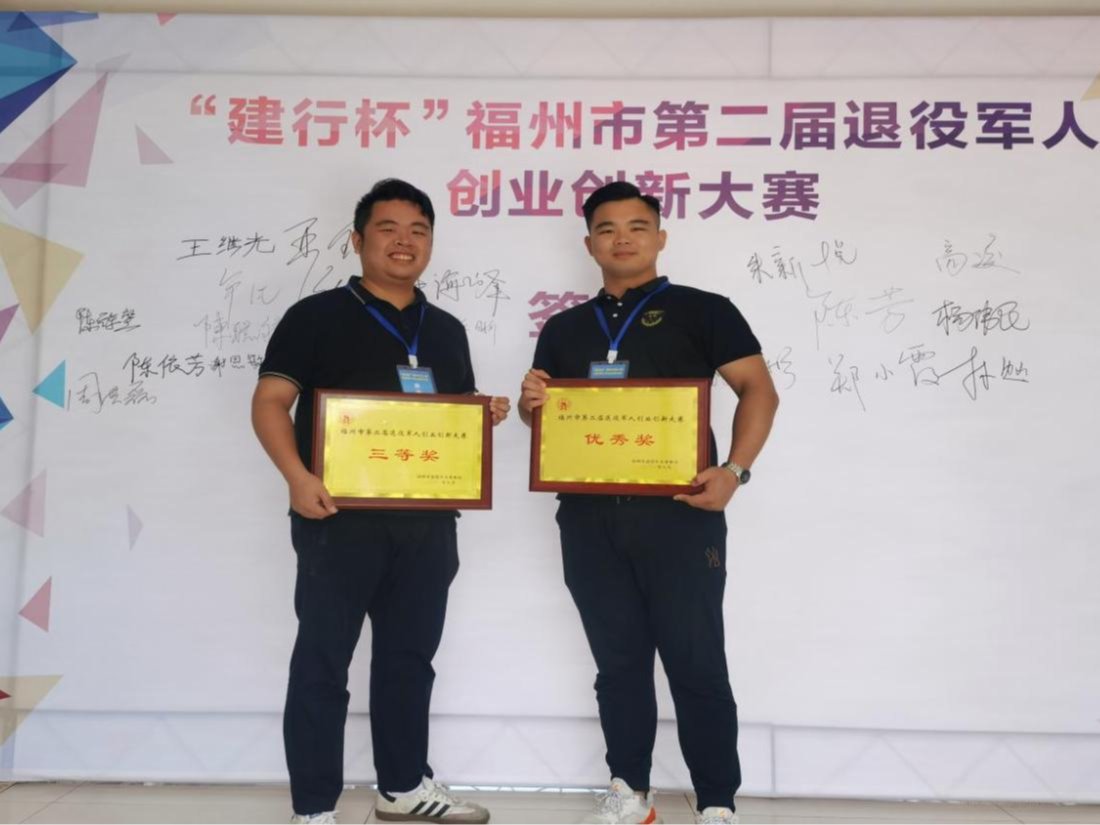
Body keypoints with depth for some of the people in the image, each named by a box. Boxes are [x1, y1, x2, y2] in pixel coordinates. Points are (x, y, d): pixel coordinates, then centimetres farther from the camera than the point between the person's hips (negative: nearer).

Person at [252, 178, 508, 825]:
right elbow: (270, 402, -7)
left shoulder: (447, 330, 15)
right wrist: (298, 476, -22)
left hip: (427, 522, 6)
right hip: (340, 518, -5)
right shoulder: (317, 316, -1)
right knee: (323, 661, 2)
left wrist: (489, 413, -1)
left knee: (410, 657, 15)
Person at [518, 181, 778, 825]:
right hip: (589, 516, 4)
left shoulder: (702, 310, 4)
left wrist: (735, 469, -17)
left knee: (697, 663, 0)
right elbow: (543, 409, 21)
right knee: (618, 661, 11)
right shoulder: (564, 328, 17)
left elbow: (759, 391, -2)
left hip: (678, 511, -4)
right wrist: (530, 402, -4)